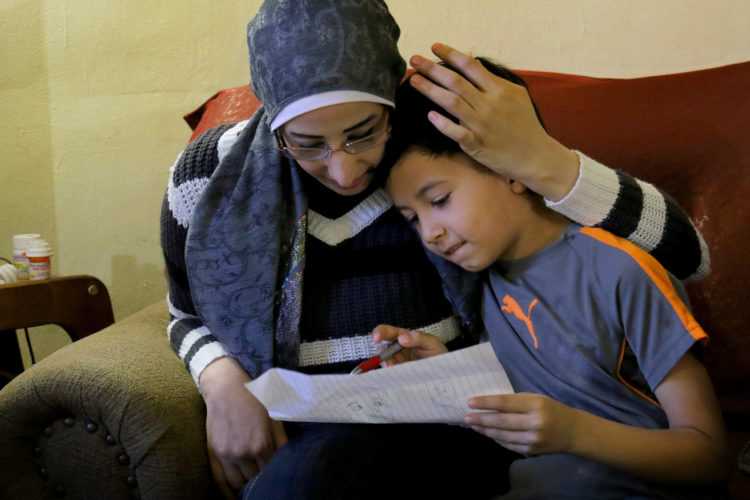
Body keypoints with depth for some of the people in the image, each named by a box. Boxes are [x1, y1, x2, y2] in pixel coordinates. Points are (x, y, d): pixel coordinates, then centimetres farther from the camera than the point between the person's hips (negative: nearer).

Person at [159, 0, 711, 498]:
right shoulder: (212, 173, -6)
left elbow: (687, 254, -14)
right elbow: (189, 314, 14)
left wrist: (538, 159, -30)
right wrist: (221, 379, -10)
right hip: (299, 431, 3)